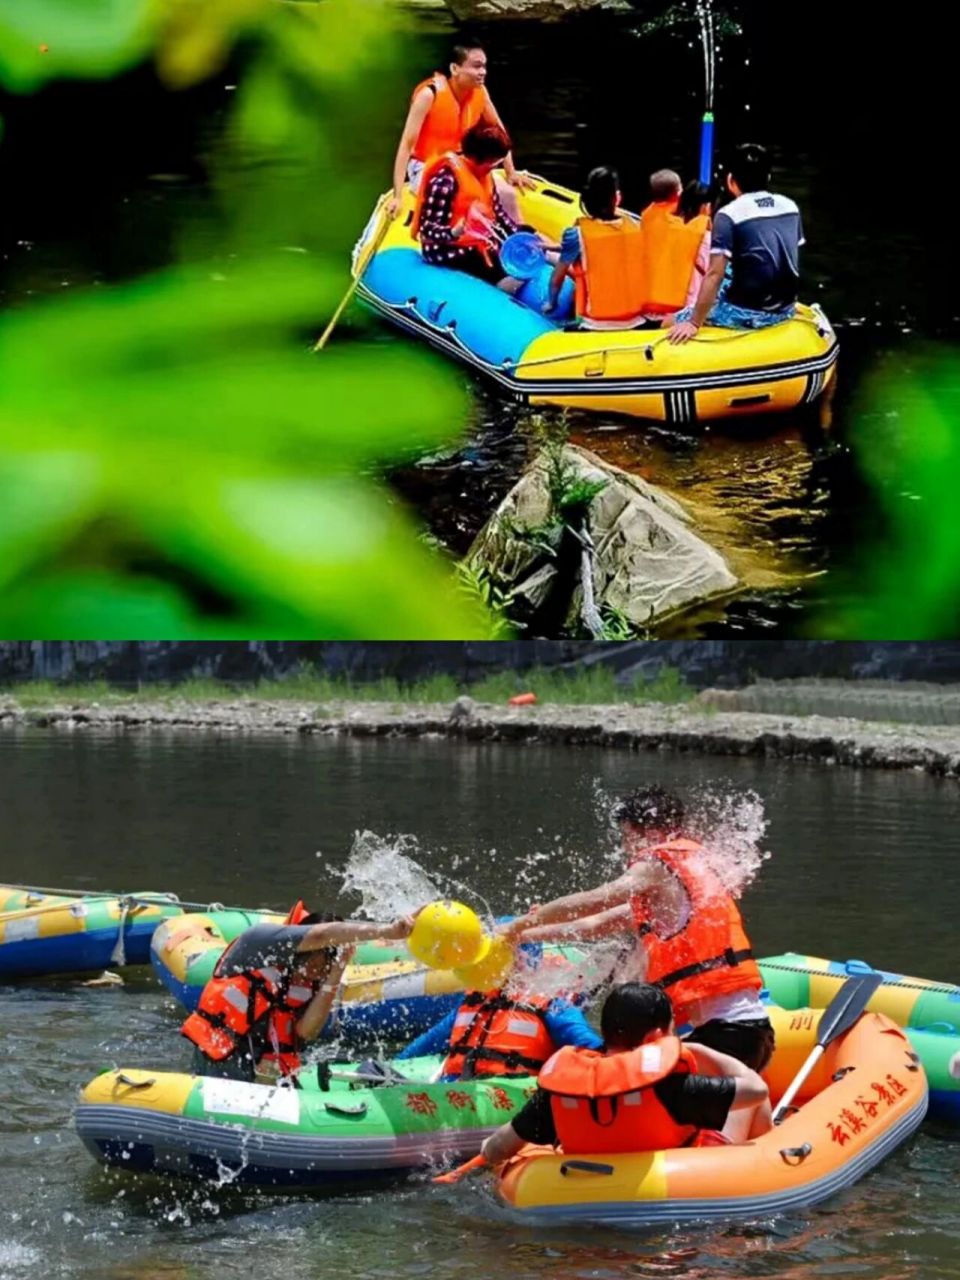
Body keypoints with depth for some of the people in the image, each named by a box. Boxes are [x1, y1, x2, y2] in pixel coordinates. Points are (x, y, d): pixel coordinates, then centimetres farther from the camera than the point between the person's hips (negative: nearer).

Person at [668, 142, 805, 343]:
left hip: (748, 313, -7)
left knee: (672, 323, 8)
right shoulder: (789, 207, 4)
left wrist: (694, 324, -15)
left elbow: (715, 274, -18)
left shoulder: (729, 216, -14)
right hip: (785, 309, 7)